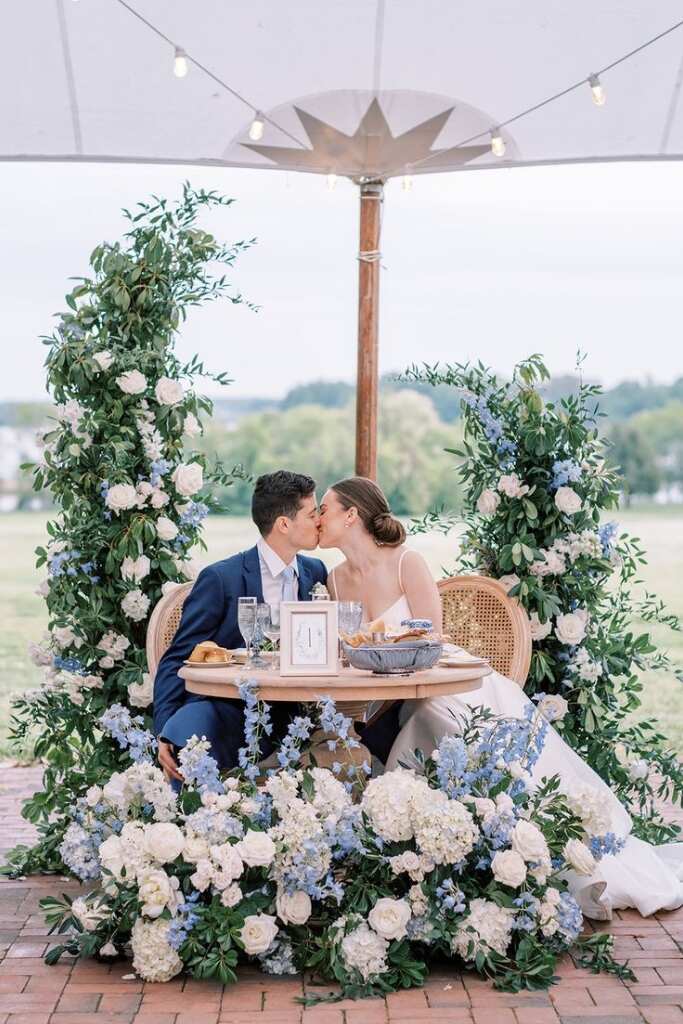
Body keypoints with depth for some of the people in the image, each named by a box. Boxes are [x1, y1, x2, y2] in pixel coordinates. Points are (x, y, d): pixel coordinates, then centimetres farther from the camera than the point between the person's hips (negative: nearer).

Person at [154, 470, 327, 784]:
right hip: (221, 708, -5)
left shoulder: (314, 572, 13)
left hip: (286, 716, 6)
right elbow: (177, 660, -4)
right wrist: (165, 734, -18)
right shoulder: (220, 578, -5)